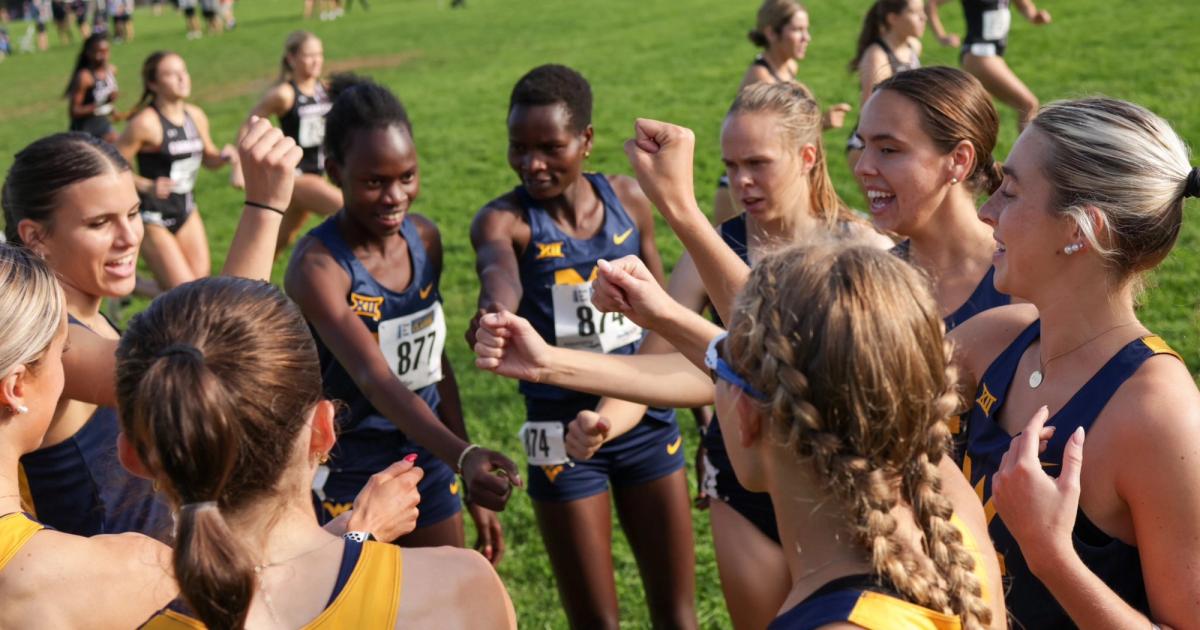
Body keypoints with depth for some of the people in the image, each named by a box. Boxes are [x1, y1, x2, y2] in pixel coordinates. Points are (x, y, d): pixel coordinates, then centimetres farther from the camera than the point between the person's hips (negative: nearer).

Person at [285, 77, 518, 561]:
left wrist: (472, 485, 12)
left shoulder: (424, 239, -2)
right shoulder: (318, 265, -21)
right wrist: (463, 457, -50)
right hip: (347, 475, -6)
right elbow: (375, 379, -35)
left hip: (427, 461, 6)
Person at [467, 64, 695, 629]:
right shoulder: (505, 218, -11)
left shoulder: (628, 200, -1)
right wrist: (495, 311, -59)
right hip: (563, 432, -3)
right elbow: (498, 271, -36)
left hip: (647, 420, 3)